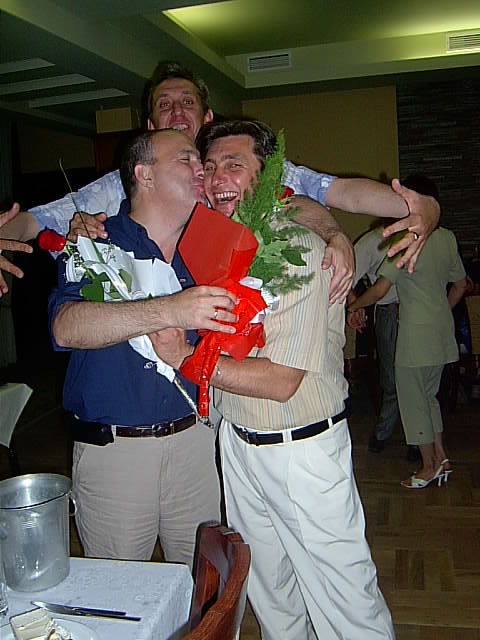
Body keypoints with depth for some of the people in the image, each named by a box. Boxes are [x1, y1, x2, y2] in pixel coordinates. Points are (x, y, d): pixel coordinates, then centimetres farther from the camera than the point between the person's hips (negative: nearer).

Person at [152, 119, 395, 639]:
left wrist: (184, 356, -18)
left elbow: (280, 381, -22)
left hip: (302, 452, -6)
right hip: (238, 444, 7)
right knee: (268, 595, 24)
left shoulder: (303, 251, -18)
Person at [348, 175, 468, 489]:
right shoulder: (447, 238, 4)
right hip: (442, 331, 8)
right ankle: (441, 457, 23)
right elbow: (460, 285, 13)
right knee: (429, 396, 21)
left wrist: (352, 306, -4)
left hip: (416, 334, -7)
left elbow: (380, 290, -20)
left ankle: (429, 466, 16)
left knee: (414, 401, 6)